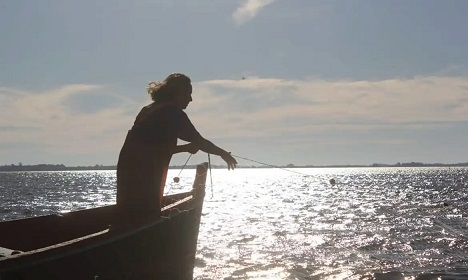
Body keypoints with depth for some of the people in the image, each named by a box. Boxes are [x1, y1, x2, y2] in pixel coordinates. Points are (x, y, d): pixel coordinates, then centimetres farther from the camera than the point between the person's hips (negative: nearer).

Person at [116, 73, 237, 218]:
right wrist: (223, 154, 8)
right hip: (143, 179, -9)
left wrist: (186, 147, 20)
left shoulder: (149, 110, 19)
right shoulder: (173, 112, -7)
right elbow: (199, 141, -5)